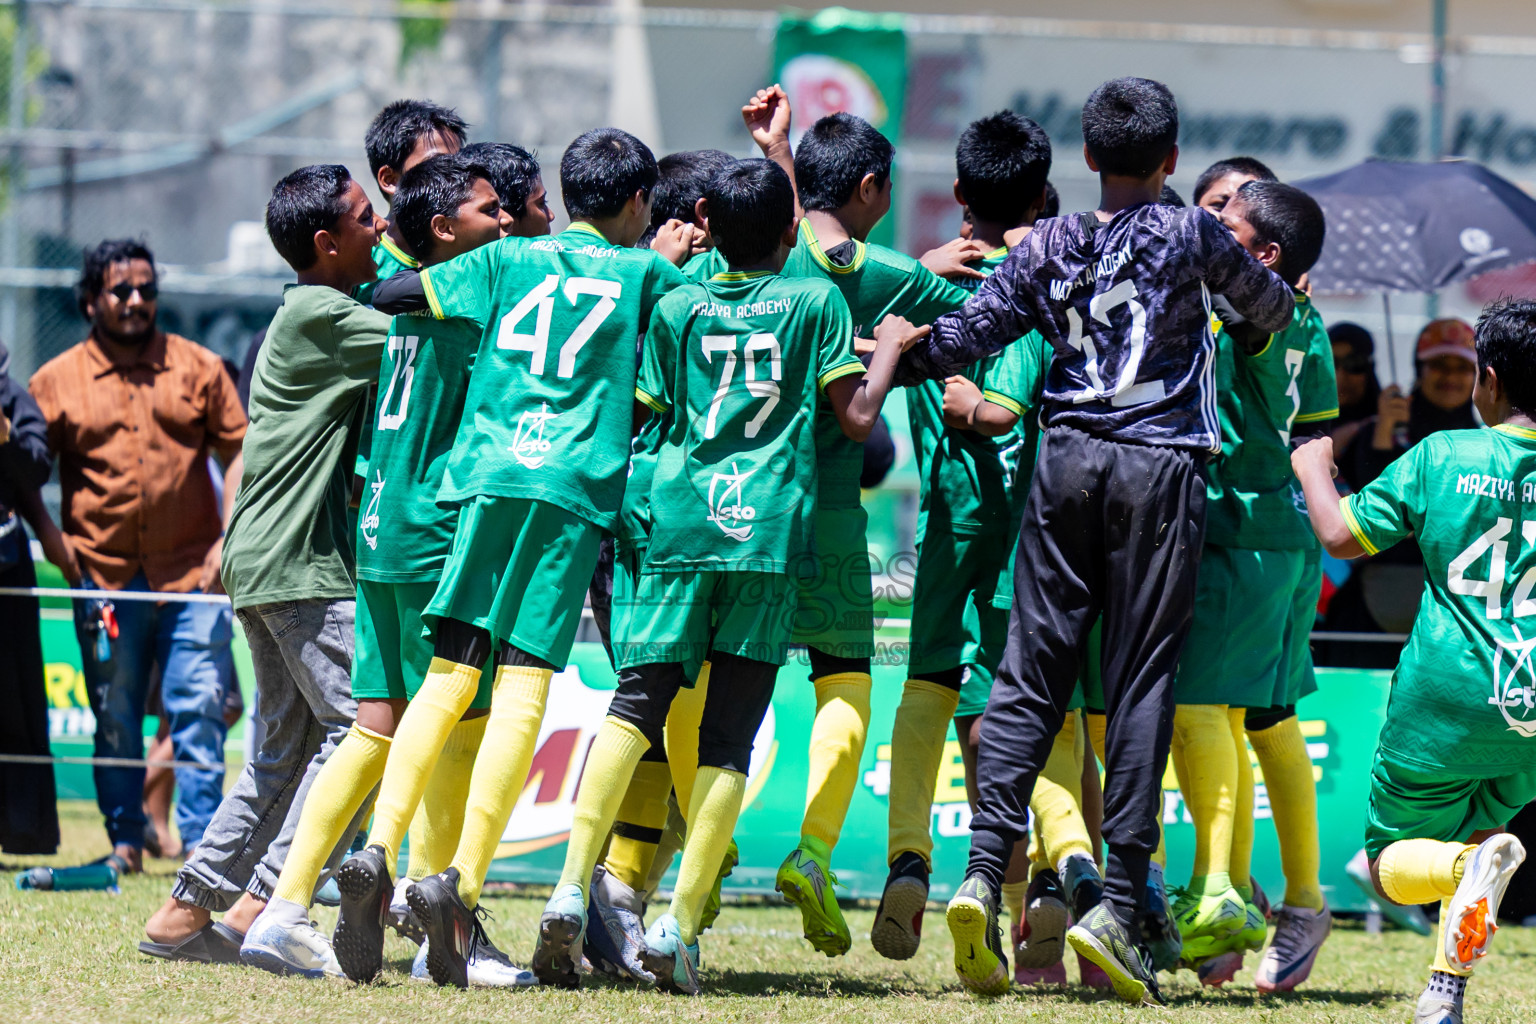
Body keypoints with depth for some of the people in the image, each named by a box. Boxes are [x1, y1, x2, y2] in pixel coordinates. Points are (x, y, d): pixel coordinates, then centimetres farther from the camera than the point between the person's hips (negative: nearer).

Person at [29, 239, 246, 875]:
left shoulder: (198, 368, 9)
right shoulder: (56, 381, 7)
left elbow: (237, 452, 9)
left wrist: (229, 539, -1)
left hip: (192, 576, 0)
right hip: (105, 578, 0)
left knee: (198, 711, -6)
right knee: (114, 720, 4)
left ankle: (201, 844, -4)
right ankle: (125, 841, 13)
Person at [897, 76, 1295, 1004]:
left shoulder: (1046, 248, 8)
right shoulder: (1191, 234, 2)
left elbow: (962, 339, 4)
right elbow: (1275, 309, 15)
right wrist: (1274, 305, 38)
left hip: (1067, 459, 3)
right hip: (1161, 470, -3)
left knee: (1030, 671, 4)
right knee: (1142, 684, -2)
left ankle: (986, 868, -11)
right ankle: (1121, 903, -7)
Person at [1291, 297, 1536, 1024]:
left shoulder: (1442, 457, -6)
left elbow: (1339, 535, -1)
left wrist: (1312, 469, 16)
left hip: (1445, 703, -3)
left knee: (1393, 866, 10)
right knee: (1472, 825, 29)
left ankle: (1472, 863, -25)